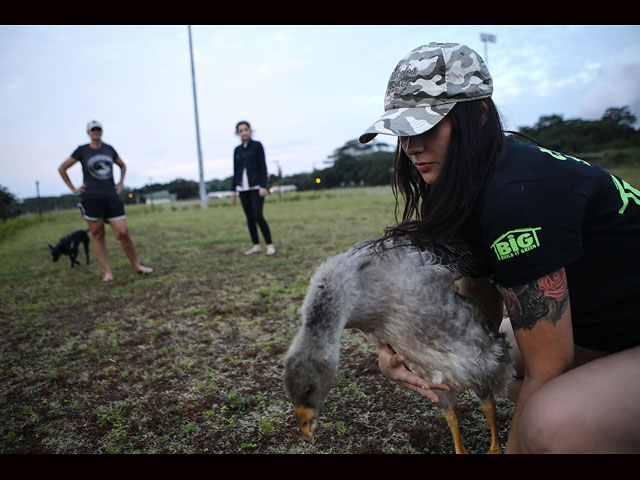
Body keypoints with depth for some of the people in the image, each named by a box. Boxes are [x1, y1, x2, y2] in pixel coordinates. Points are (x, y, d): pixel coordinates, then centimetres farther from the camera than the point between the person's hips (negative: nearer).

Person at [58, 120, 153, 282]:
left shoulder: (109, 149, 11)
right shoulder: (82, 150, 4)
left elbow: (123, 166, 29)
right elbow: (62, 168, 12)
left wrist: (121, 183, 16)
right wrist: (72, 188, 5)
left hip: (111, 197, 1)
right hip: (91, 199, -1)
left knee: (123, 233, -6)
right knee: (98, 235, 0)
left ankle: (136, 265, 6)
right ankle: (107, 271, 3)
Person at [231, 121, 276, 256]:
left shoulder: (257, 145, -2)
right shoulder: (237, 150, 12)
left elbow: (263, 167, -7)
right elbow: (236, 171, 14)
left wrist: (263, 186, -16)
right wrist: (233, 190, 9)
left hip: (256, 186, -5)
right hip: (243, 188, 5)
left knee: (258, 216, -14)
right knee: (249, 217, 5)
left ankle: (270, 245, -5)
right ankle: (256, 246, 13)